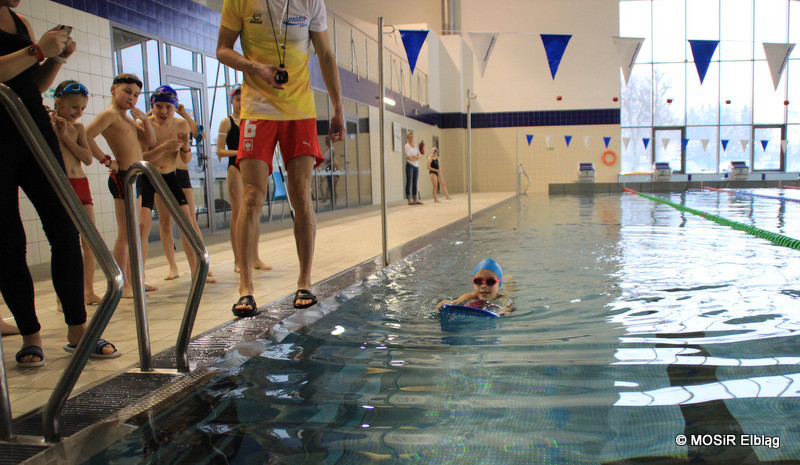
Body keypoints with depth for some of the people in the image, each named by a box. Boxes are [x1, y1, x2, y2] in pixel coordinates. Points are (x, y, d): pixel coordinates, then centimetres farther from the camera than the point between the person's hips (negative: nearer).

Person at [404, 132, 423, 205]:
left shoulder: (416, 147, 17)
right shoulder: (406, 146, -2)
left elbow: (420, 156, 9)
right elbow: (409, 157, -11)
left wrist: (415, 157, -11)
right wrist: (417, 158, 1)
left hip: (416, 166, 6)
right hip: (410, 165, -6)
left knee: (415, 183, 6)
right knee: (409, 182, -7)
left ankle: (415, 199, 8)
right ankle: (410, 200, -9)